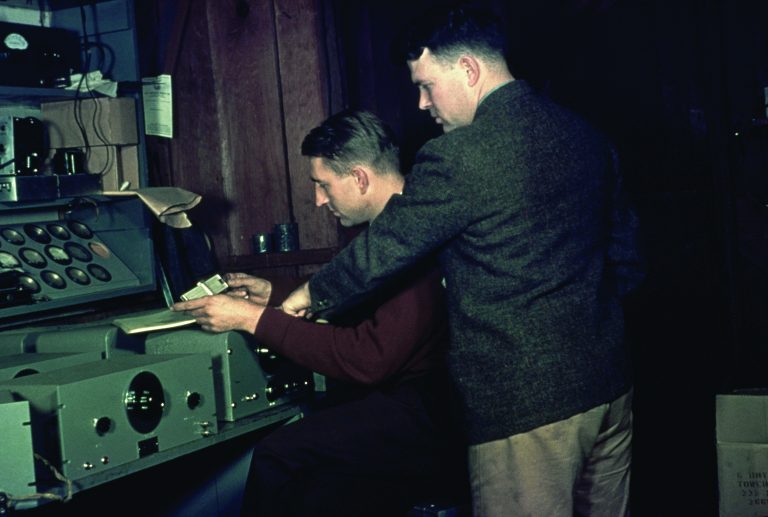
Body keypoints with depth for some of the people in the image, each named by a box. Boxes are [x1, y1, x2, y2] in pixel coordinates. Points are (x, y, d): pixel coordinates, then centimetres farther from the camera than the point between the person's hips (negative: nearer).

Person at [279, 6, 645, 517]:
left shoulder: (456, 158, -17)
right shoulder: (586, 135, 6)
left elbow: (383, 248, -7)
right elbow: (627, 252, 13)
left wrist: (312, 295, 10)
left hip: (526, 403, -8)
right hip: (610, 382, 8)